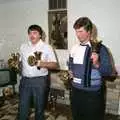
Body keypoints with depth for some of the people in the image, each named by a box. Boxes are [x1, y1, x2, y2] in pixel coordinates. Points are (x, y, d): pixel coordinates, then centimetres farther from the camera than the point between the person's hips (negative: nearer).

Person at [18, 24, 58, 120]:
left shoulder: (47, 47, -4)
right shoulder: (23, 47, 8)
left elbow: (55, 65, -7)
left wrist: (43, 64, -21)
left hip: (40, 80, -3)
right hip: (25, 80, 3)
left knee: (39, 107, 14)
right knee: (23, 107, 13)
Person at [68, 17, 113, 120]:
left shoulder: (100, 48, -13)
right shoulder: (74, 48, 5)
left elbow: (109, 71, -15)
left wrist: (97, 64, -32)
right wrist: (70, 72, 2)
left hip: (93, 94, -5)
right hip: (75, 92, 6)